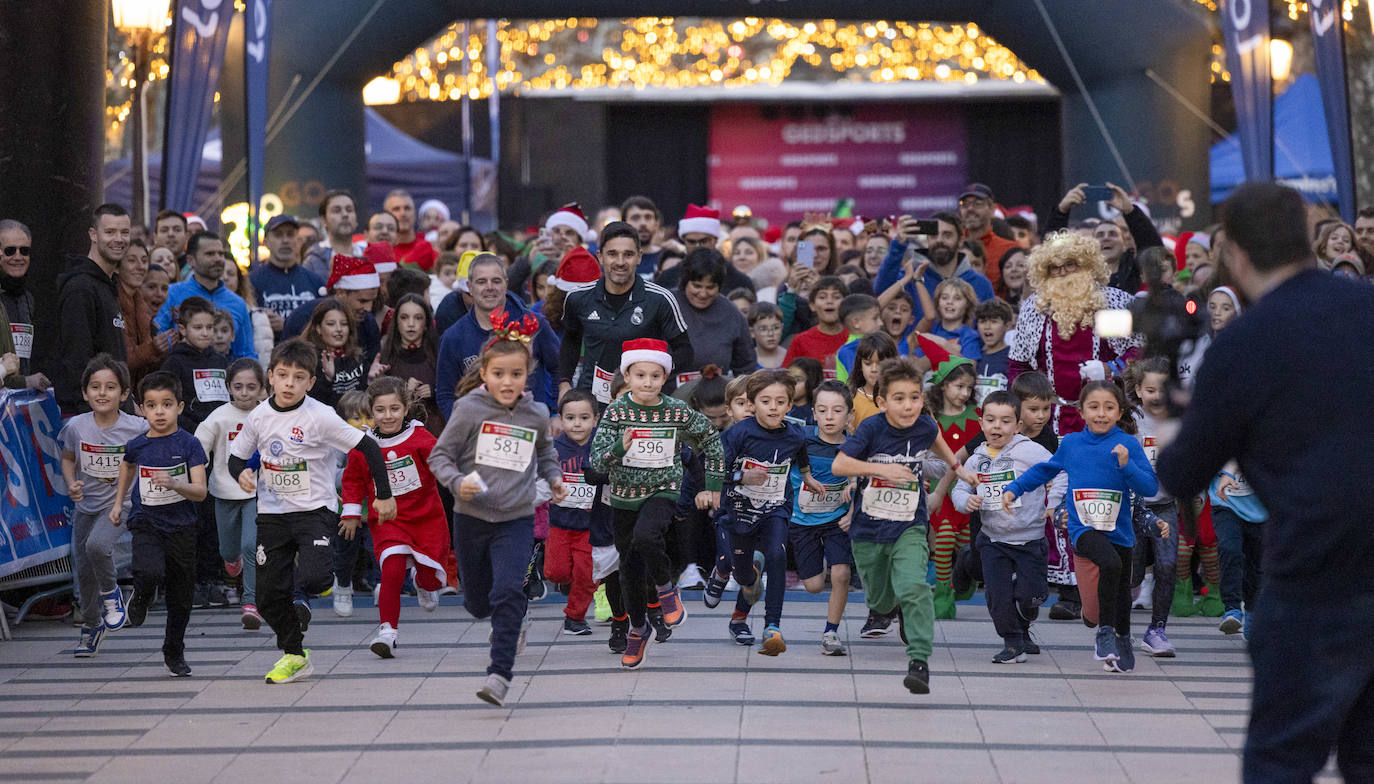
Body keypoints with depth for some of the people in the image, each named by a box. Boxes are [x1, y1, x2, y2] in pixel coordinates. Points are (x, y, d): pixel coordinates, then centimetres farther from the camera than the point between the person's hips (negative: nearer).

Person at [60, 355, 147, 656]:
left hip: (118, 504, -3)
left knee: (97, 545, -30)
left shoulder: (136, 428, -15)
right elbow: (68, 458, 8)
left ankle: (111, 593, 0)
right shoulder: (76, 426, -10)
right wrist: (71, 484, -9)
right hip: (85, 505, 3)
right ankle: (91, 626, 32)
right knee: (83, 569, 8)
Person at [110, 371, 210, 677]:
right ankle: (141, 598, 7)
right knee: (150, 572, -29)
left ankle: (174, 654, 29)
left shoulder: (189, 444, -8)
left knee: (180, 598, 8)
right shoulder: (137, 445, -1)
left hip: (181, 527, 0)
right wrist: (118, 502, 22)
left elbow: (201, 492, -13)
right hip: (146, 523, 0)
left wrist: (175, 484, -31)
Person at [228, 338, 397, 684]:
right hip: (272, 513, 4)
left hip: (315, 510, -4)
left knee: (313, 578, -26)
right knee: (269, 595, 3)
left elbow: (368, 447, -12)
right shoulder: (259, 416, -1)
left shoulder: (320, 417, -14)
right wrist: (241, 473, -12)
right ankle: (294, 656, 23)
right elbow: (236, 456, 12)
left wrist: (384, 495, -9)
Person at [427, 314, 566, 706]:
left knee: (507, 592, -21)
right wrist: (457, 482, -21)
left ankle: (500, 673, -16)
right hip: (471, 518, 1)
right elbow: (440, 455, -4)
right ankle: (518, 615, 49)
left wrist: (554, 479, 6)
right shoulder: (469, 409, -8)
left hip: (516, 519, 0)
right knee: (478, 604, 14)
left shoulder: (536, 415, 1)